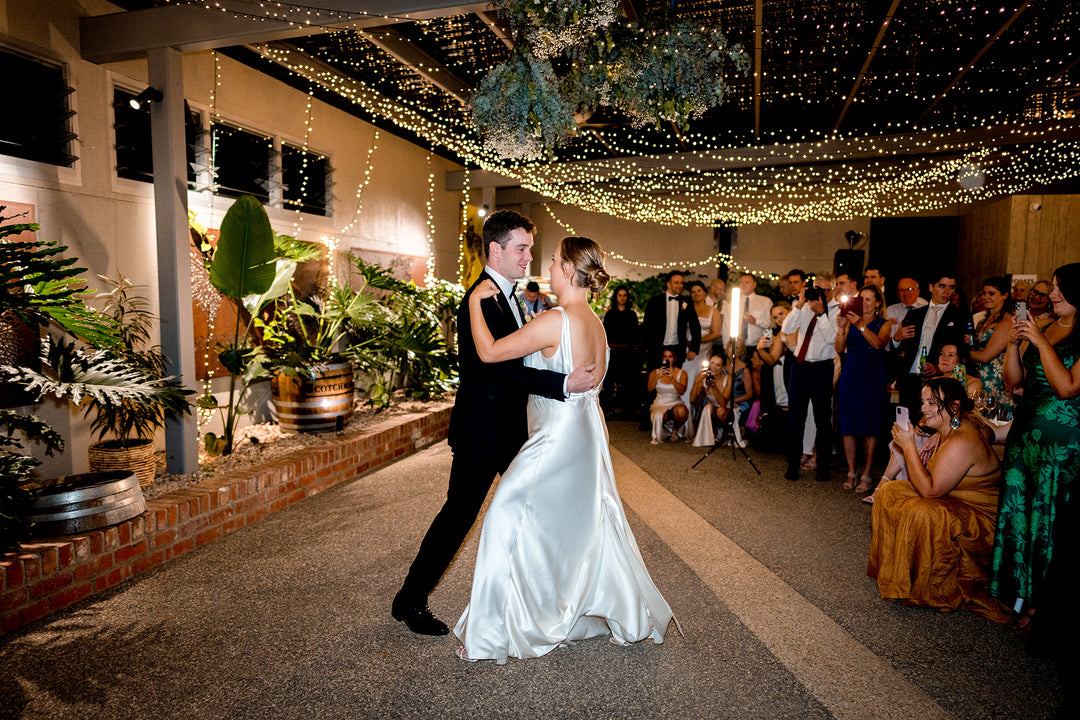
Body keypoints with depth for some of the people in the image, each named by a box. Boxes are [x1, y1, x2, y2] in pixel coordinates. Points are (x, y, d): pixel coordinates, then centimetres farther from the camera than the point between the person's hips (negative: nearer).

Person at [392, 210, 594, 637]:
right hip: (482, 430, -10)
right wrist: (563, 384, -31)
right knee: (459, 514, 1)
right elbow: (500, 368, -28)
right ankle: (410, 601, 19)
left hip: (510, 426, 10)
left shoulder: (508, 296, 11)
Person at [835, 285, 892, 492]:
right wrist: (841, 328, -16)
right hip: (850, 376, 3)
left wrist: (861, 326, -26)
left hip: (872, 377, -2)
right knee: (848, 424, 3)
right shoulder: (851, 321, 10)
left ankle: (866, 475, 5)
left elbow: (878, 344, -16)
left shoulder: (884, 324, 4)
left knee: (870, 427, -2)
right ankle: (851, 472, 12)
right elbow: (840, 348, -1)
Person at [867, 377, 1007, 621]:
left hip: (982, 519, -10)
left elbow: (930, 490, -26)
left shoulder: (962, 443, -29)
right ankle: (893, 568, 12)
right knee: (889, 491, 4)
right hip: (953, 500, 10)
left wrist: (908, 446, -25)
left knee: (922, 514, -35)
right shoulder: (950, 429, 3)